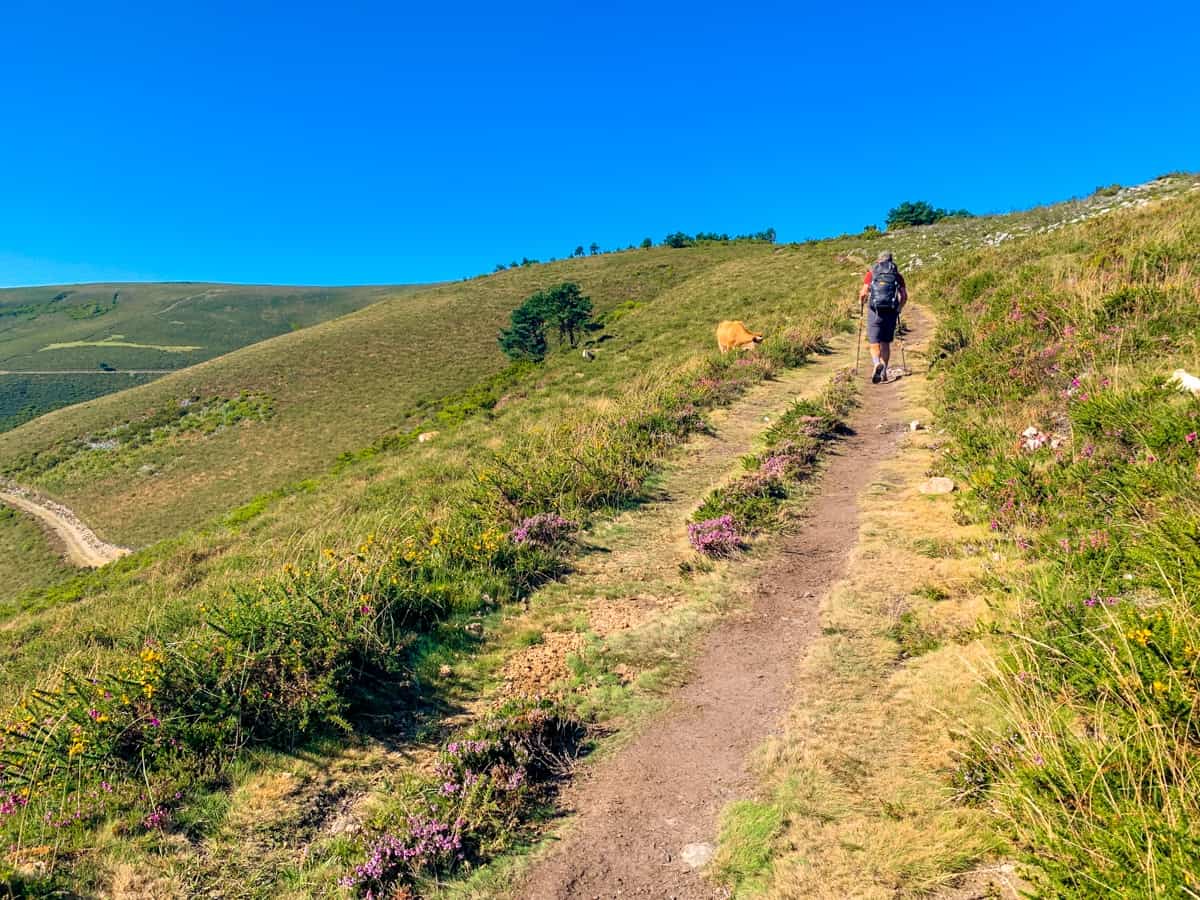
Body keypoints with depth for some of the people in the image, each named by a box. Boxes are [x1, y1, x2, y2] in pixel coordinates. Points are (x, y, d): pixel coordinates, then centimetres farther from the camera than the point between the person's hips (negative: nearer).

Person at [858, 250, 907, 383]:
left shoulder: (871, 273, 5)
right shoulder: (897, 275, 10)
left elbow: (864, 292, -6)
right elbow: (904, 296, 2)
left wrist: (860, 304, 12)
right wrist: (899, 308, 19)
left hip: (875, 312, -2)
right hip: (891, 312, 2)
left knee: (874, 344, -1)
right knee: (886, 343, 15)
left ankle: (877, 364, -29)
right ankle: (884, 372, 14)